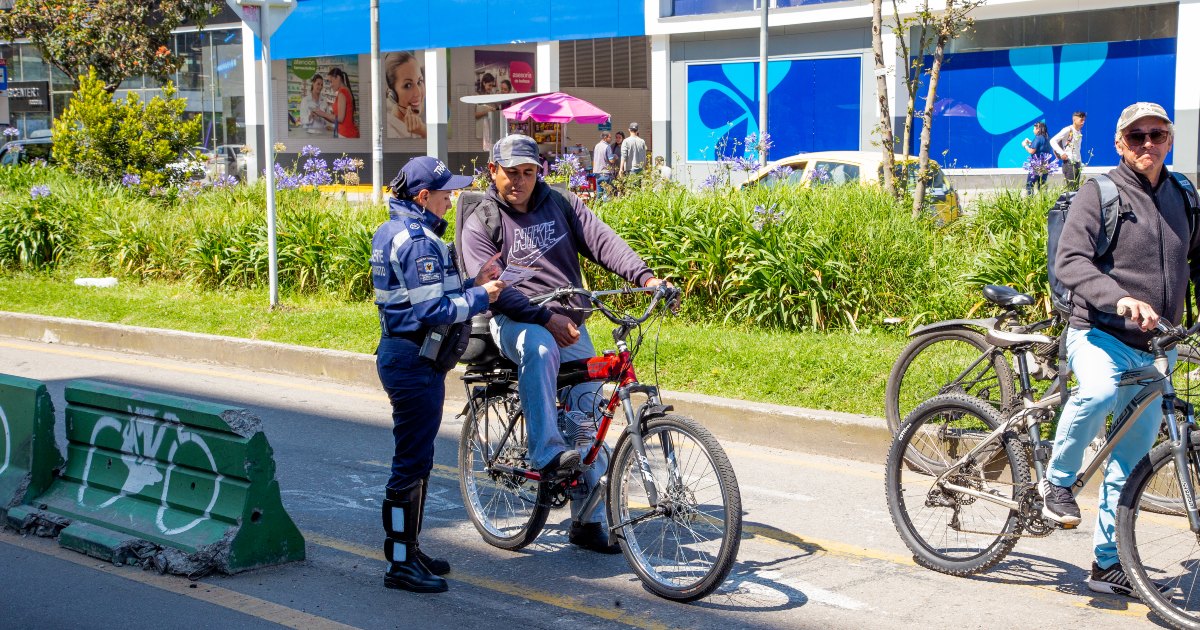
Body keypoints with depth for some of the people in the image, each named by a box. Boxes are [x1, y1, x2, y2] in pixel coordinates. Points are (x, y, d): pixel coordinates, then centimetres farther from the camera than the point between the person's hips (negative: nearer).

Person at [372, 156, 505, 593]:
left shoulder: (392, 231, 14)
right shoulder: (417, 241, -19)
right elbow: (435, 311, -23)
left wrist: (472, 282, 8)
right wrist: (481, 296, -10)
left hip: (401, 355, 11)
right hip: (415, 360, -11)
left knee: (415, 459, 18)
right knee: (413, 462, -4)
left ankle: (407, 549, 29)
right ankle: (400, 565, 4)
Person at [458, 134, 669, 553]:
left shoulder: (561, 204, 8)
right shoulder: (481, 224, -3)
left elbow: (601, 240, -5)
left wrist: (644, 276, -22)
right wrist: (546, 318, -26)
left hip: (570, 324, 4)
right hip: (517, 322, -4)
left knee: (588, 410, -1)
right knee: (540, 348, -40)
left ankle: (588, 521, 7)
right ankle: (546, 452, -39)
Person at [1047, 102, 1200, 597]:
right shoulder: (1099, 195, -5)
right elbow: (1070, 261, -17)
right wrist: (1119, 299, -33)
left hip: (1154, 348, 5)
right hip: (1099, 335, -5)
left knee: (1131, 459, 8)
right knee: (1099, 392, -38)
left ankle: (1107, 563, 20)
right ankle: (1057, 482, -13)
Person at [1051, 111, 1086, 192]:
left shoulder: (1080, 132, 14)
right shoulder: (1067, 130, -8)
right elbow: (1052, 141, -12)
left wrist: (1081, 163, 16)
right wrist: (1062, 153, -20)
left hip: (1077, 163, 8)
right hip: (1069, 163, -8)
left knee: (1076, 188, 6)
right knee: (1071, 188, -12)